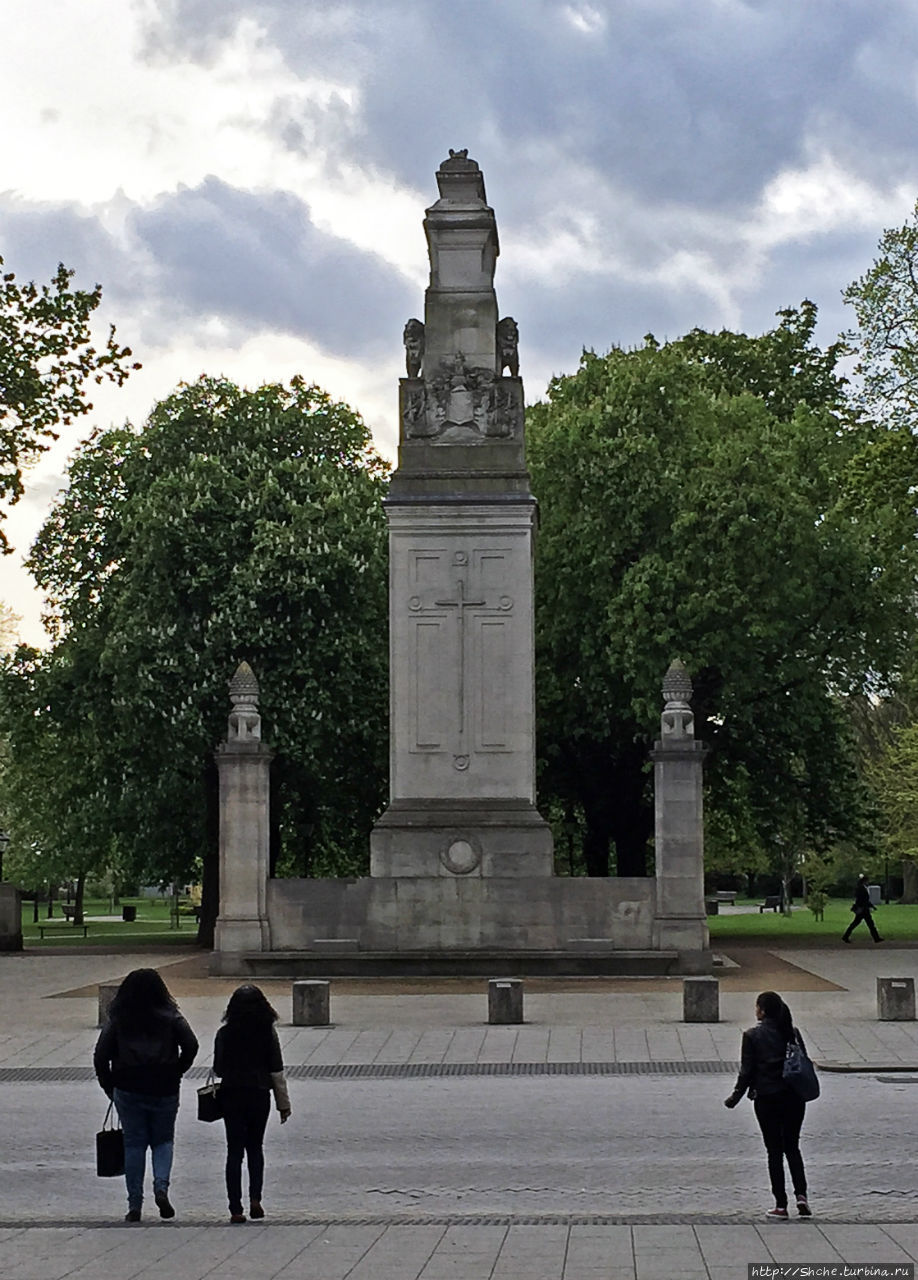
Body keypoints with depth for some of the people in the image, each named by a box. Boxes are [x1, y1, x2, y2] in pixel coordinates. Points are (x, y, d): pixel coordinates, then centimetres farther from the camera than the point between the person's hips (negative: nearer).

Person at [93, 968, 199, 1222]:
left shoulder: (117, 1020, 1)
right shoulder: (170, 1018, -1)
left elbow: (101, 1055, -3)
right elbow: (191, 1046, -9)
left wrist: (109, 1086, 7)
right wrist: (176, 1073, 3)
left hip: (128, 1091, 0)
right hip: (164, 1091, 0)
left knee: (133, 1144, 8)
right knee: (163, 1140, 14)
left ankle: (134, 1205, 6)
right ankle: (161, 1185, -11)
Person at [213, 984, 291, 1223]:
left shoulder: (225, 1033, -5)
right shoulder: (268, 1032, -6)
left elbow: (218, 1070, 1)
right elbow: (276, 1071, -4)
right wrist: (284, 1104, 4)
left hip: (231, 1095, 0)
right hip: (259, 1095, 0)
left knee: (235, 1150, 5)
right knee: (255, 1147, 17)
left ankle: (236, 1208, 1)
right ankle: (255, 1198, 1)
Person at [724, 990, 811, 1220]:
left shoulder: (752, 1036, -8)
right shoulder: (792, 1033, 3)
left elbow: (747, 1071, -8)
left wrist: (735, 1097, 2)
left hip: (767, 1099, -3)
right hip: (794, 1098, 3)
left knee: (775, 1151, 5)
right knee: (792, 1147, 15)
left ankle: (781, 1205, 4)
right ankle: (801, 1195, -2)